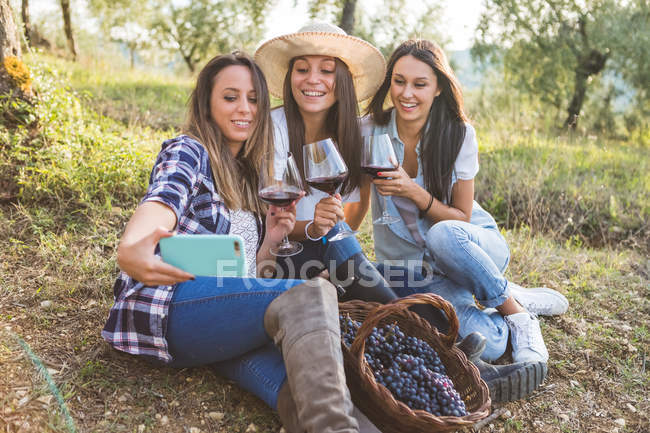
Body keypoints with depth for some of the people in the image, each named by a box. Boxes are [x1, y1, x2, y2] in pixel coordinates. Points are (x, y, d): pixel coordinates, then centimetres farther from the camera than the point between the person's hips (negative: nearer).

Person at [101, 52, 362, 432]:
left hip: (228, 320, 6)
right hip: (169, 306, -6)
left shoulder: (250, 177, 25)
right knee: (312, 295, -31)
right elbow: (160, 205, -20)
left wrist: (270, 240, 6)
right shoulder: (187, 152, 5)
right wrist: (130, 251, -42)